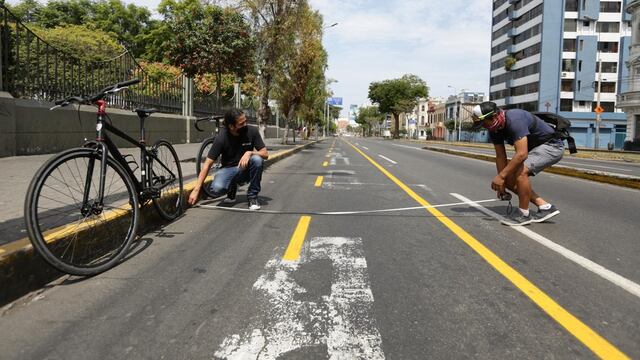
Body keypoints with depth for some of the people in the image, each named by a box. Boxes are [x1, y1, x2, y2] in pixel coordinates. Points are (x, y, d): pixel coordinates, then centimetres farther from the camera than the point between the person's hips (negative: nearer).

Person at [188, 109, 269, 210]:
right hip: (229, 169, -1)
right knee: (217, 188, -33)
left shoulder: (252, 131, -14)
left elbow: (265, 154, -11)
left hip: (246, 169, 1)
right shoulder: (222, 138, -18)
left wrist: (249, 153, -32)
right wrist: (196, 190, -23)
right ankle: (232, 187, 6)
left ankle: (252, 196, -13)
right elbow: (207, 164, -17)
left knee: (257, 159, -33)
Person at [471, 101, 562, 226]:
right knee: (509, 180, 1)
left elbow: (521, 154, -38)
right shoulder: (494, 129, -5)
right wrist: (501, 183, -4)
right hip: (534, 148, 9)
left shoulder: (514, 120, -32)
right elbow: (500, 156, -1)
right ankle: (545, 207, 9)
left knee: (520, 171, -29)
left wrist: (501, 176, -34)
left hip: (551, 146, -9)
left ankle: (523, 214, -12)